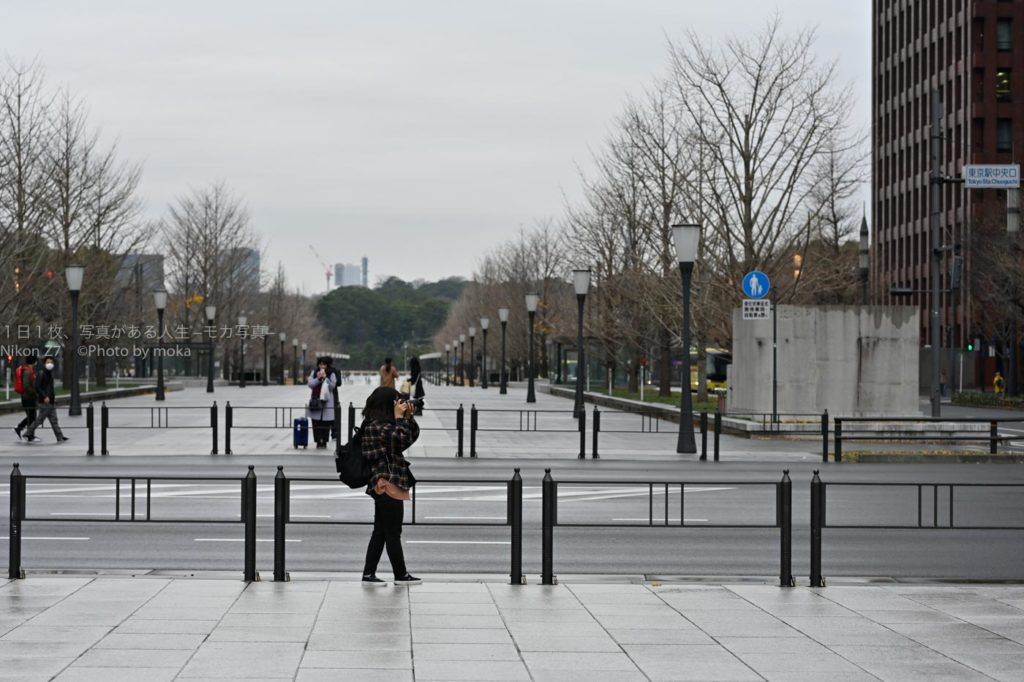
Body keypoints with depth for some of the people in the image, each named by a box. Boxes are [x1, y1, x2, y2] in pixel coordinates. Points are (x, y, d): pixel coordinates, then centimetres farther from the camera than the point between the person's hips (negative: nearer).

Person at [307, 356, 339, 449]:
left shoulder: (331, 374, 2)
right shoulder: (314, 372, 8)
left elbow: (332, 385, -8)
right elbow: (310, 384, 0)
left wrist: (325, 378, -17)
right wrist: (318, 378, -13)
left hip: (327, 401, -2)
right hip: (315, 400, 2)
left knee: (325, 423, -3)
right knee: (316, 423, 0)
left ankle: (324, 441, 4)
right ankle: (318, 441, 5)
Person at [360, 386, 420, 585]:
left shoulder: (382, 423, 15)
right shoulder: (377, 425, -14)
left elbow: (413, 435, 18)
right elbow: (402, 440, -22)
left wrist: (408, 416, 6)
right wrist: (399, 417, -13)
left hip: (383, 486, 10)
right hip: (388, 484, -10)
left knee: (381, 532, 10)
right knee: (393, 533, 1)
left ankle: (369, 574, 10)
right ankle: (401, 574, 10)